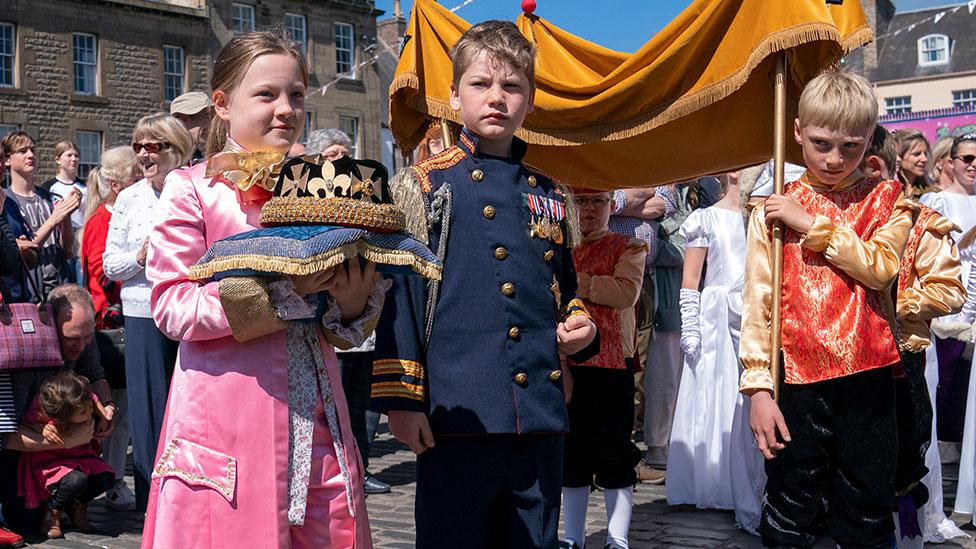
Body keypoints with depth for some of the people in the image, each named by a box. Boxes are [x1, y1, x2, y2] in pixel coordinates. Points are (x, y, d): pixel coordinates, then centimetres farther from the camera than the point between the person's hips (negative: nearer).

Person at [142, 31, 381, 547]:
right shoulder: (191, 188, -1)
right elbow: (171, 306, -11)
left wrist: (353, 304, -8)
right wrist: (281, 289, -19)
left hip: (315, 419, 4)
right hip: (227, 421, -4)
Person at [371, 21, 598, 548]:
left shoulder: (548, 197, 15)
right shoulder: (424, 186, 1)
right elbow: (401, 295, -3)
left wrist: (580, 326, 3)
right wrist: (402, 397, -9)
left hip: (540, 414, 5)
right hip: (456, 413, -4)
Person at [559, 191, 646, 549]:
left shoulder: (628, 248, 4)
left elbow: (627, 292, -15)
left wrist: (576, 281, -13)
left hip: (611, 362, -4)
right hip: (567, 364, 4)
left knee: (612, 451, 0)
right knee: (571, 449, 9)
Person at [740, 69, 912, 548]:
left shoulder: (886, 199, 7)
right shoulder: (774, 210, 5)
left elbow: (881, 267, -11)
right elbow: (756, 304, 0)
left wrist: (811, 224, -12)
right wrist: (759, 387, -6)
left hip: (868, 379, 1)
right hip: (797, 381, 0)